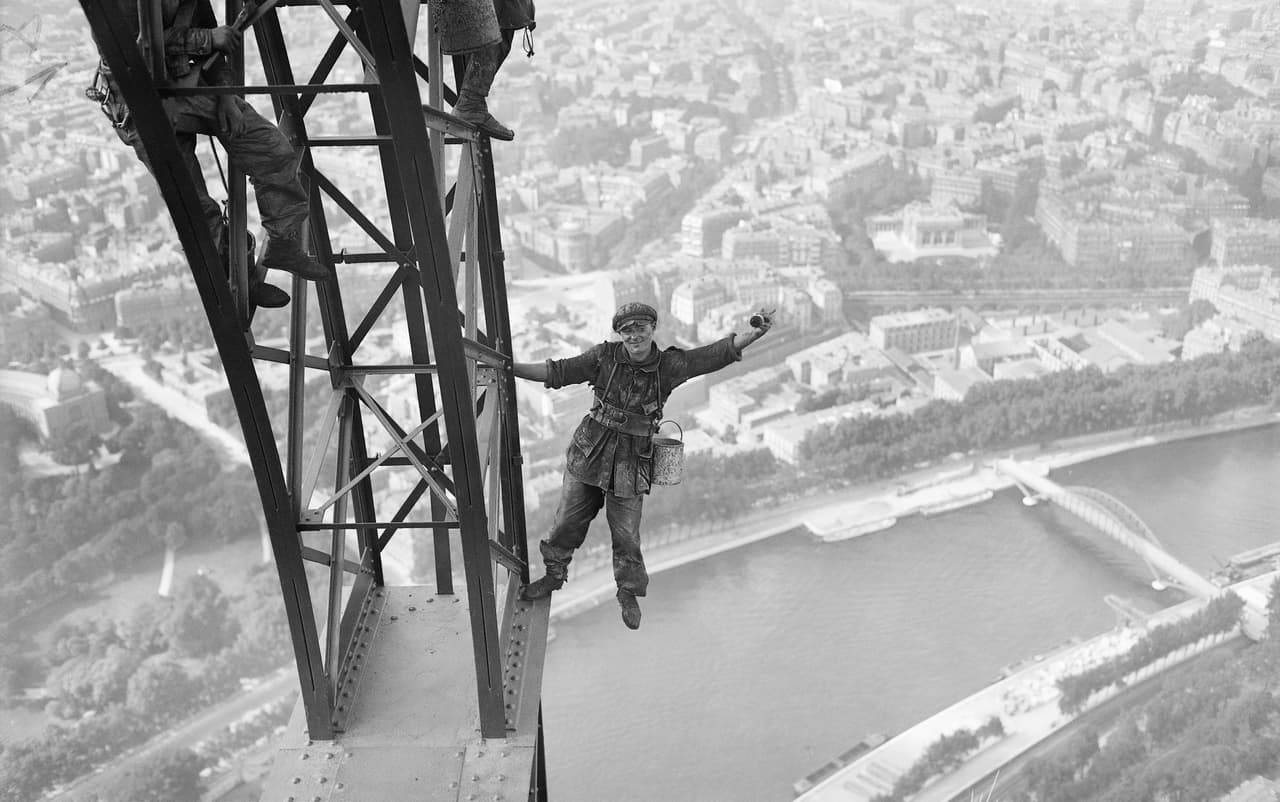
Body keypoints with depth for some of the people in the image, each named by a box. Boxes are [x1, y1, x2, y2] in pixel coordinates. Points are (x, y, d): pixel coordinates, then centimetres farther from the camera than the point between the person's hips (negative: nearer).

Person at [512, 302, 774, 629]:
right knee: (567, 521, 13)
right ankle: (555, 575, 39)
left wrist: (754, 333, -21)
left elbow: (716, 354, -10)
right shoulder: (605, 357, -7)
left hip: (630, 466, -1)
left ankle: (629, 592, 31)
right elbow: (556, 372, -5)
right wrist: (506, 367, -9)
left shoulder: (668, 365, -7)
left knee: (626, 535, 6)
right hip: (588, 455, 1)